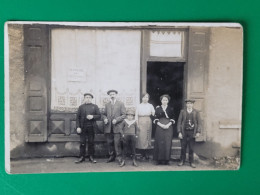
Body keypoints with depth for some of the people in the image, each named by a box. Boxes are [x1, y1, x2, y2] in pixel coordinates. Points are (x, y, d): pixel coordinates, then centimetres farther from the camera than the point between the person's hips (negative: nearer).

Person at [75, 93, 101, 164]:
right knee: (82, 142, -1)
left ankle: (91, 157, 10)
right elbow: (78, 117, 5)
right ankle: (81, 157, 6)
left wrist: (93, 116, -13)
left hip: (91, 127, 0)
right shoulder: (81, 107, 10)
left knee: (91, 142, 3)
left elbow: (99, 115, 6)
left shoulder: (95, 106, 11)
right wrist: (78, 127, -5)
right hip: (83, 127, 0)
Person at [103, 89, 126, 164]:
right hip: (108, 127, 4)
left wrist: (116, 120, -12)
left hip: (117, 127, -4)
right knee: (110, 143, 6)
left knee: (117, 143, -9)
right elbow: (105, 114, 19)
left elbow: (123, 115, 0)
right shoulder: (107, 105, 17)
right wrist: (105, 119, -3)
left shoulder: (121, 104, 5)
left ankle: (119, 157, -3)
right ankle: (111, 156, 16)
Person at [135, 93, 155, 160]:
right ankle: (143, 154, -1)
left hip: (148, 122, 1)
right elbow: (136, 115, 4)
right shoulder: (139, 106, 8)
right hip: (141, 122, -1)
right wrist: (137, 124, -5)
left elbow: (154, 114, 4)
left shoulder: (150, 106, 11)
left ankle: (146, 154, 5)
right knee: (141, 137, -7)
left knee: (147, 137, -1)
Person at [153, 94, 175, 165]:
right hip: (159, 127, -1)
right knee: (160, 143, -4)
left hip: (168, 127, 1)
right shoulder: (158, 108, 6)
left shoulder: (171, 109, 8)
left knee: (168, 143, -2)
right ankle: (159, 159, 2)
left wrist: (168, 125, -12)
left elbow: (172, 119, 5)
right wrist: (161, 125, -13)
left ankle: (166, 160, 4)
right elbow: (155, 119, 1)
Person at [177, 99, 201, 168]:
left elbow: (199, 122, 4)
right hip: (184, 132, 0)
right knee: (183, 147, 5)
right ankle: (182, 161, 17)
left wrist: (198, 132, -6)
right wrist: (179, 132, -5)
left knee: (191, 148, 3)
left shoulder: (196, 112, 5)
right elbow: (179, 122, 3)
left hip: (192, 132, 0)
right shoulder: (182, 112, 4)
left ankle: (191, 162, 12)